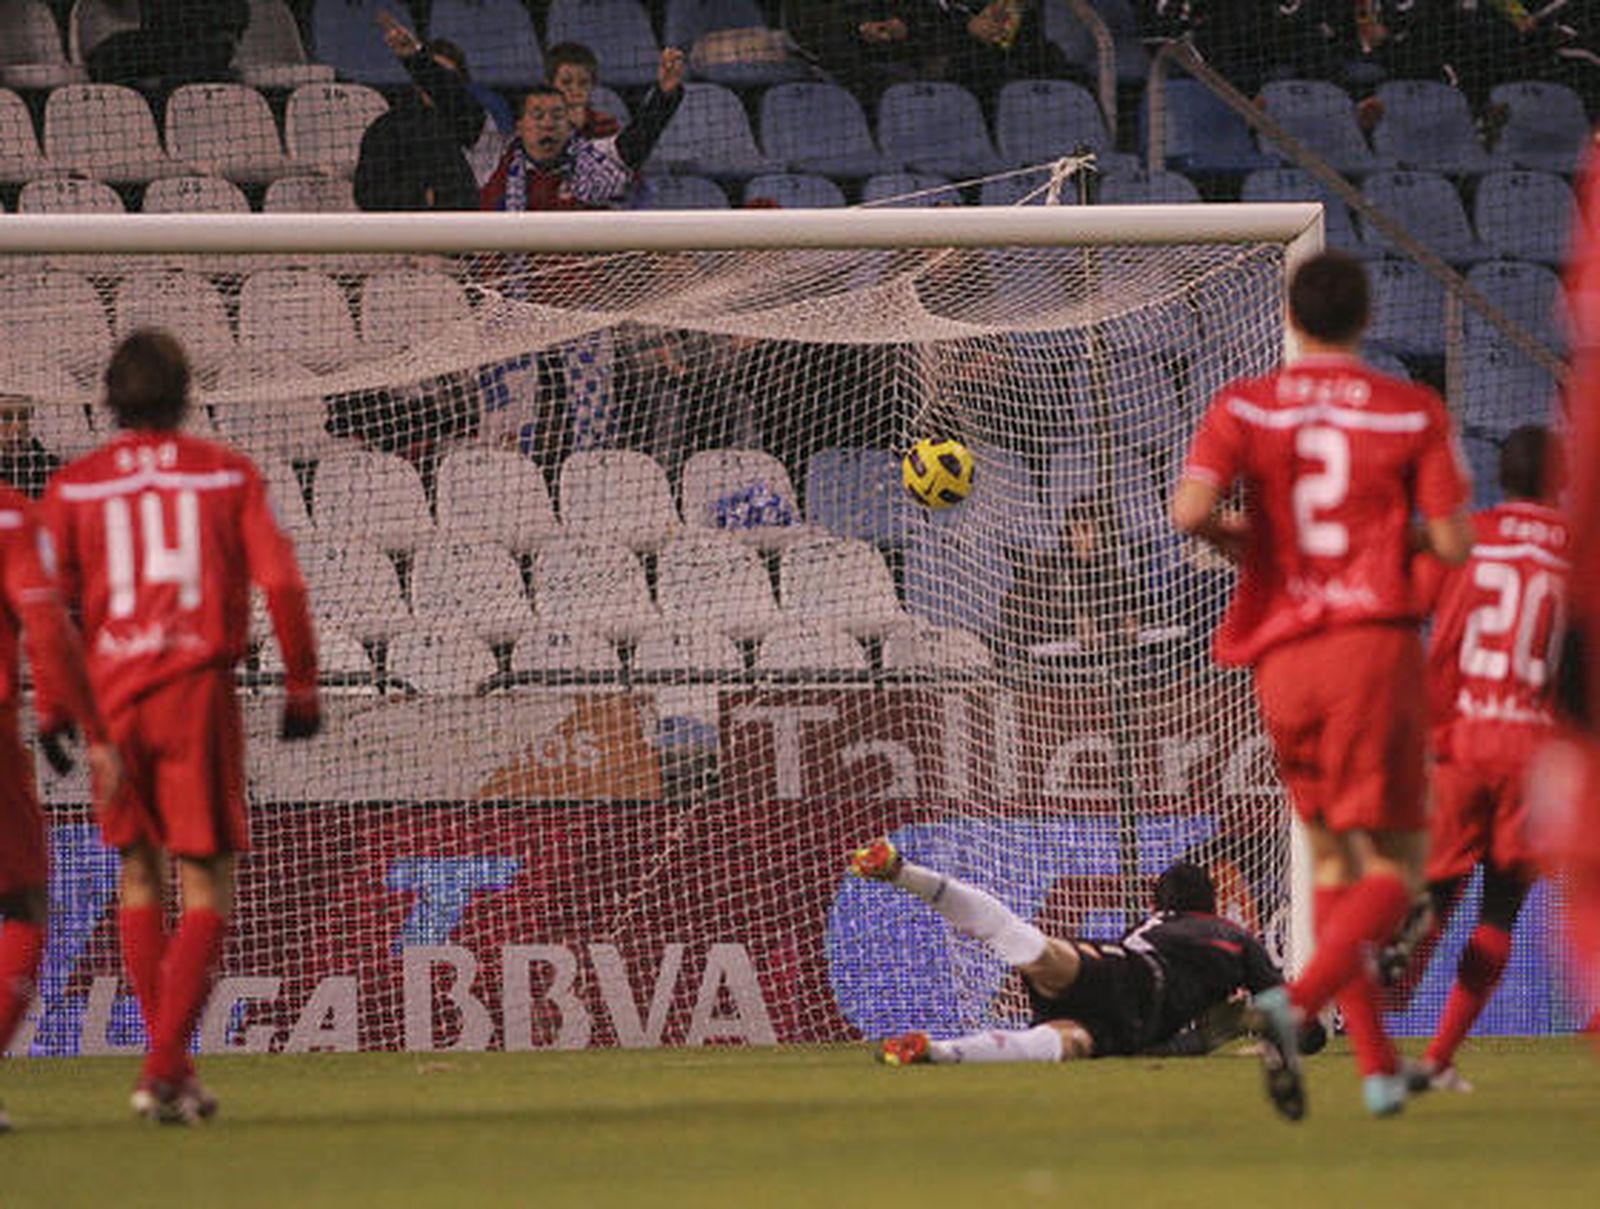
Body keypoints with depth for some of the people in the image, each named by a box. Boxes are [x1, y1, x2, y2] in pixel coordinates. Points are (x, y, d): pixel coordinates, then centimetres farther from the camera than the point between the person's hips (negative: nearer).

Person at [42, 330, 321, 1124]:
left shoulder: (74, 487, 6)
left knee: (140, 879, 17)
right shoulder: (227, 475, 3)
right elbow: (280, 581, -4)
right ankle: (165, 1064, -14)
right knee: (208, 888, 1)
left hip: (111, 695, 2)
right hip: (198, 691, -2)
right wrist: (301, 689, 3)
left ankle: (169, 1068, 17)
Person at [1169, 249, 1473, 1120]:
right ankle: (1296, 1003, -30)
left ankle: (1377, 1066, 11)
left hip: (1282, 656, 3)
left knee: (1331, 858, 15)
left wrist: (1233, 540, 9)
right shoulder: (1413, 413, 2)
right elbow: (1453, 543, -3)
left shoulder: (1245, 408, 4)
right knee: (1391, 869, -2)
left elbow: (1189, 509, -12)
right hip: (1375, 645, -3)